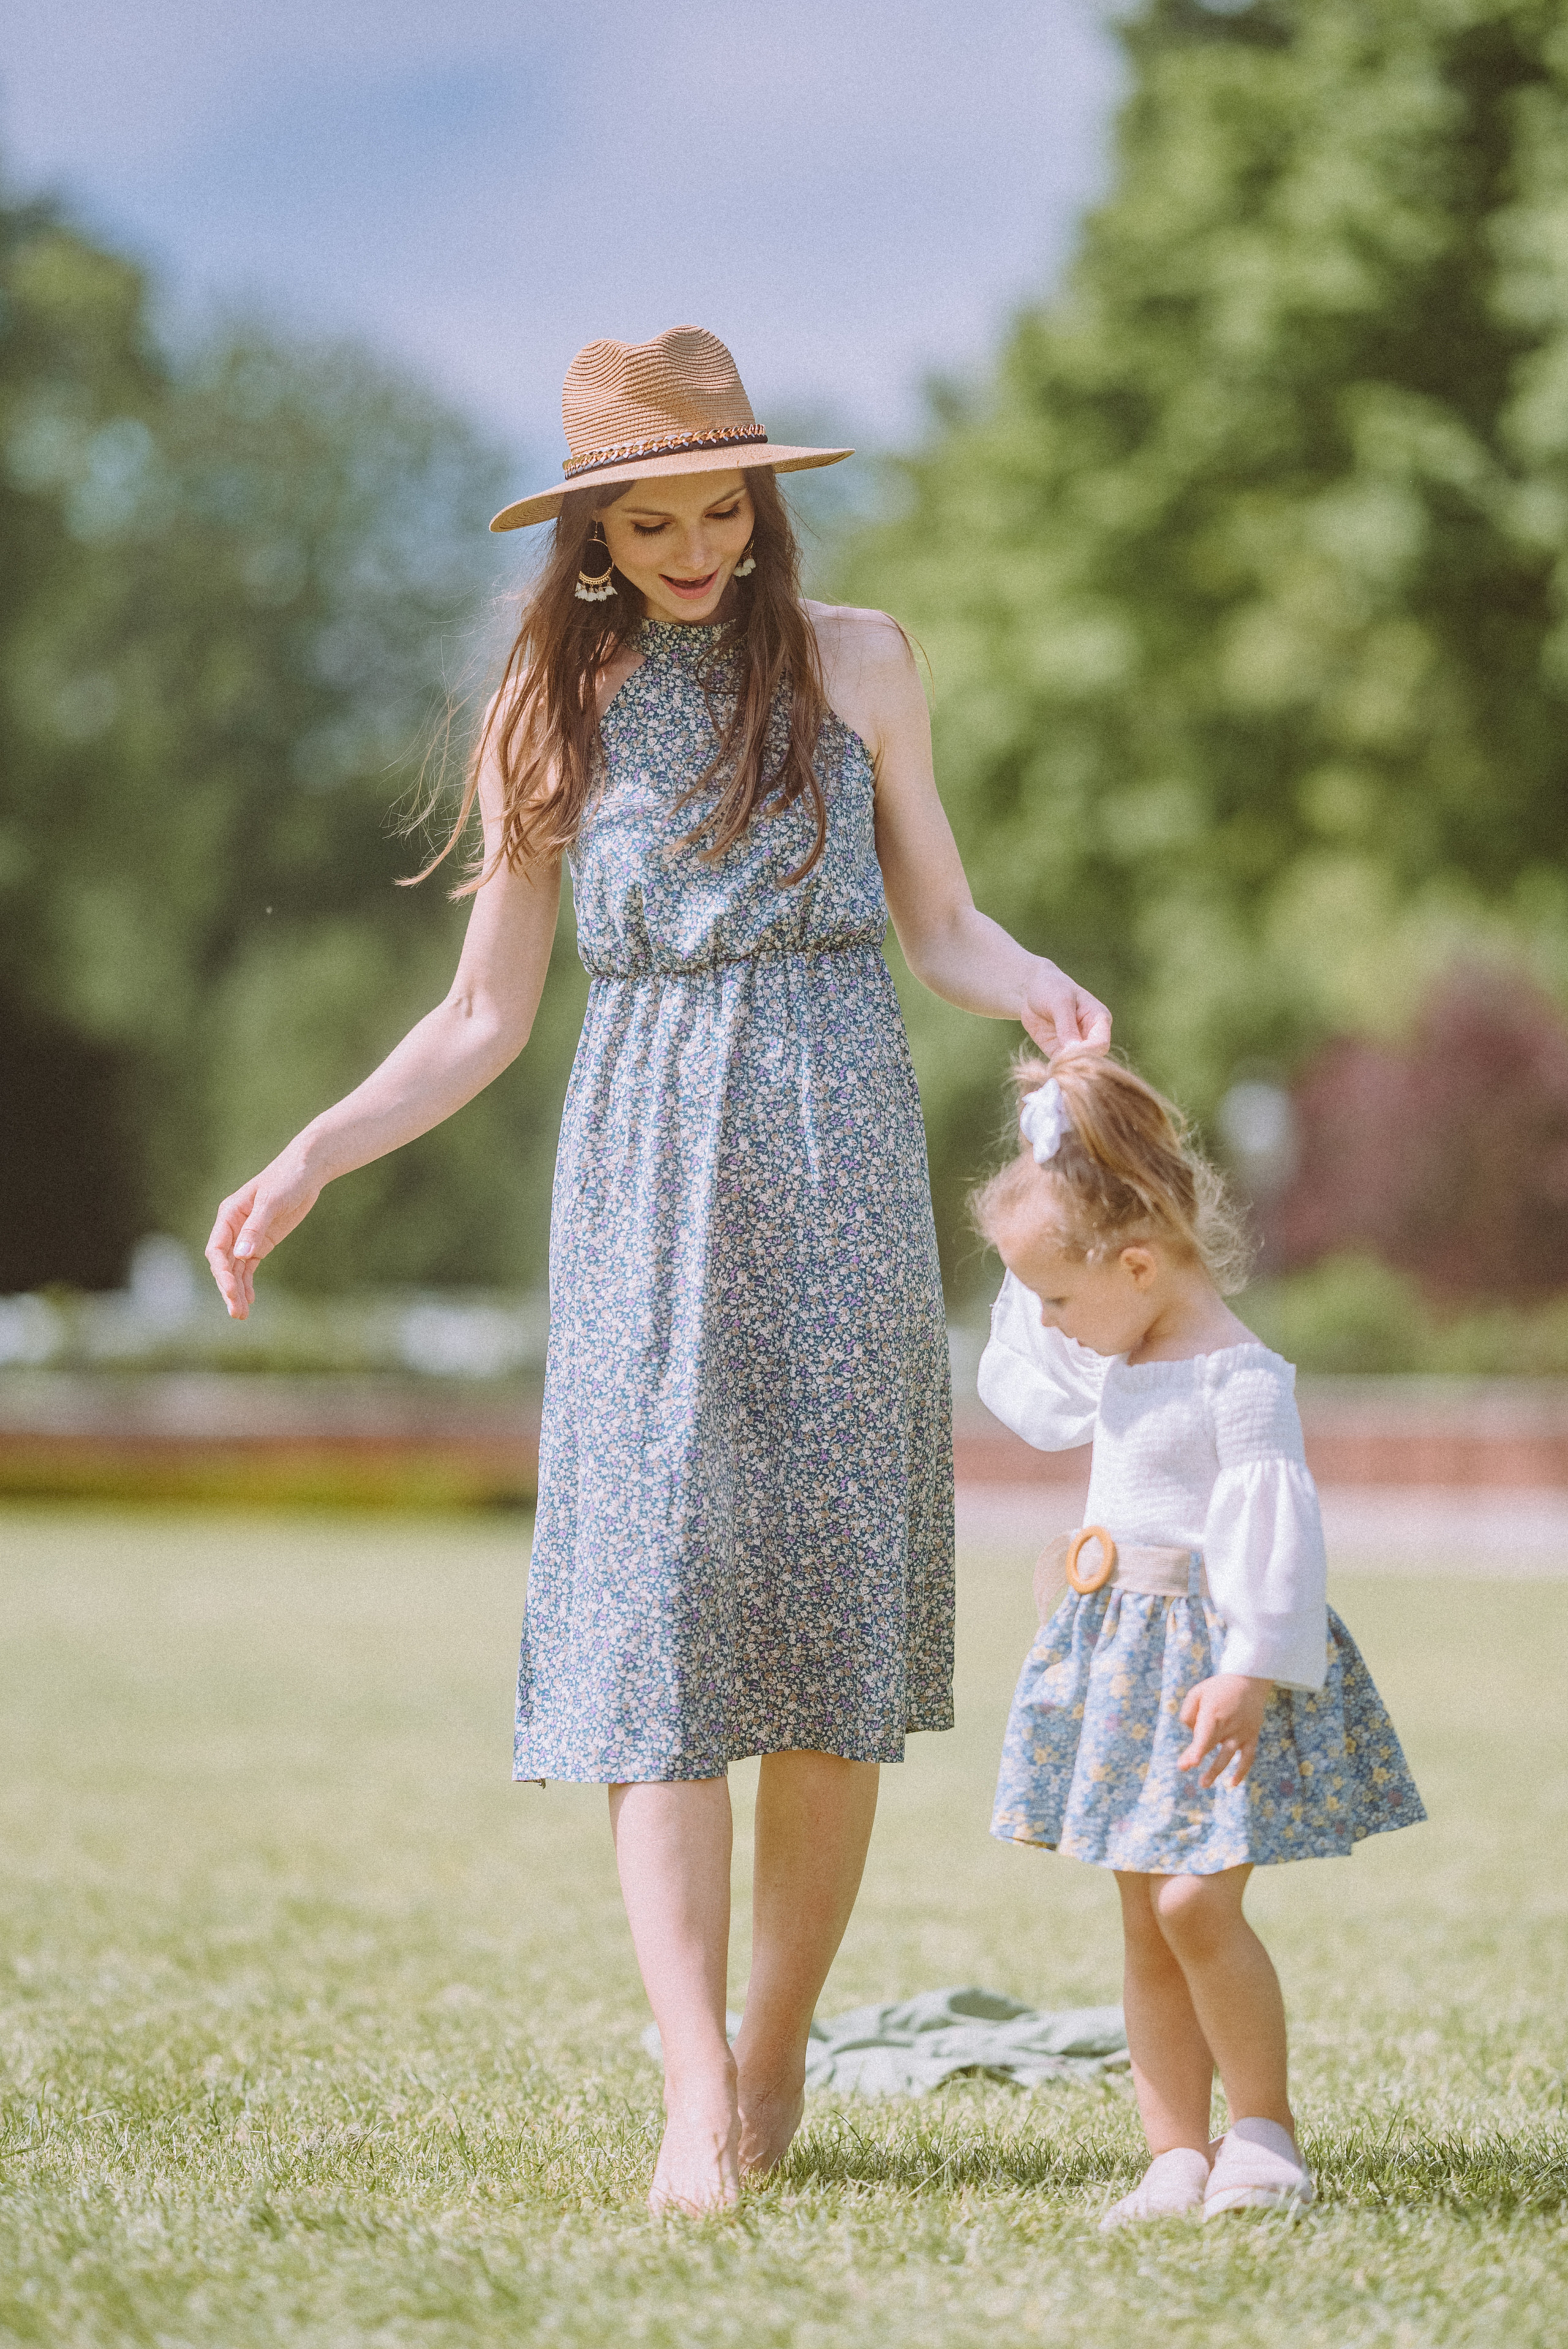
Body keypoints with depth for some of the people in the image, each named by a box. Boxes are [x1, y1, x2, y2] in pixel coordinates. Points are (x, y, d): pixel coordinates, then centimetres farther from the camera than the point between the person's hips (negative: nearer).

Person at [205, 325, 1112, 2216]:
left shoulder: (854, 663, 8)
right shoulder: (552, 711, 9)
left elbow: (940, 929, 10)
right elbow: (484, 1018, 11)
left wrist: (1044, 993, -12)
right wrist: (310, 1159, 0)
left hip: (834, 1171, 0)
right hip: (644, 1199, 0)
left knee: (830, 1631, -1)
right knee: (656, 1622, -10)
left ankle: (776, 2057, 12)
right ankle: (696, 2104, -13)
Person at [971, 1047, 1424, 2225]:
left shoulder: (1243, 1378, -16)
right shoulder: (1115, 1365, 11)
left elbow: (1279, 1531, -20)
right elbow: (1030, 1395, 30)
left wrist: (1251, 1673, -25)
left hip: (1215, 1658, -8)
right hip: (1126, 1661, 8)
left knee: (1195, 1903, -14)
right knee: (1146, 1926, 6)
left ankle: (1266, 2133, 2)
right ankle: (1178, 2156, 10)